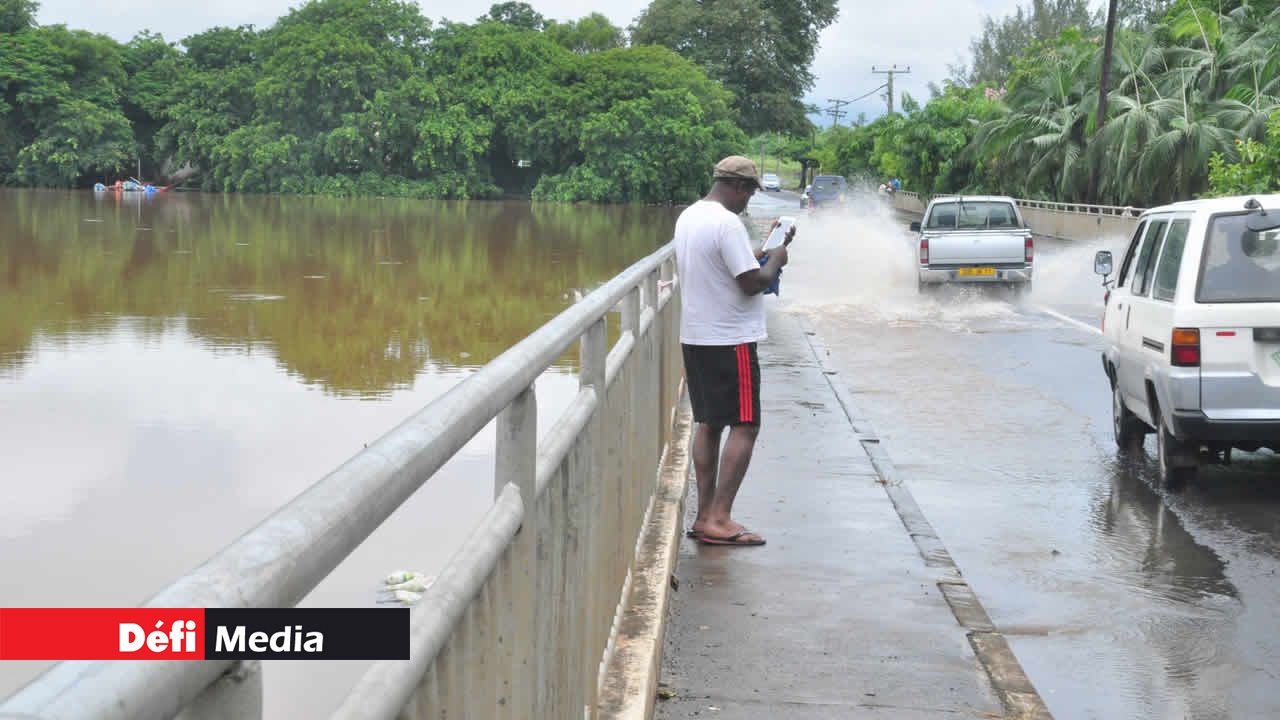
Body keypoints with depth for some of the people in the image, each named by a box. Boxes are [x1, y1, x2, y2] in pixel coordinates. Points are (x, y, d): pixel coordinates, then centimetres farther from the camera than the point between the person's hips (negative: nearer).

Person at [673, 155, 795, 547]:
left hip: (695, 337, 9)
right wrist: (775, 260, -2)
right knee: (744, 427, -5)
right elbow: (752, 282, -20)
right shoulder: (727, 223, -18)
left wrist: (762, 250, 15)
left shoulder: (688, 217, 11)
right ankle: (719, 520, -9)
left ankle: (705, 516, 14)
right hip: (730, 340, -9)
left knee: (708, 425, 13)